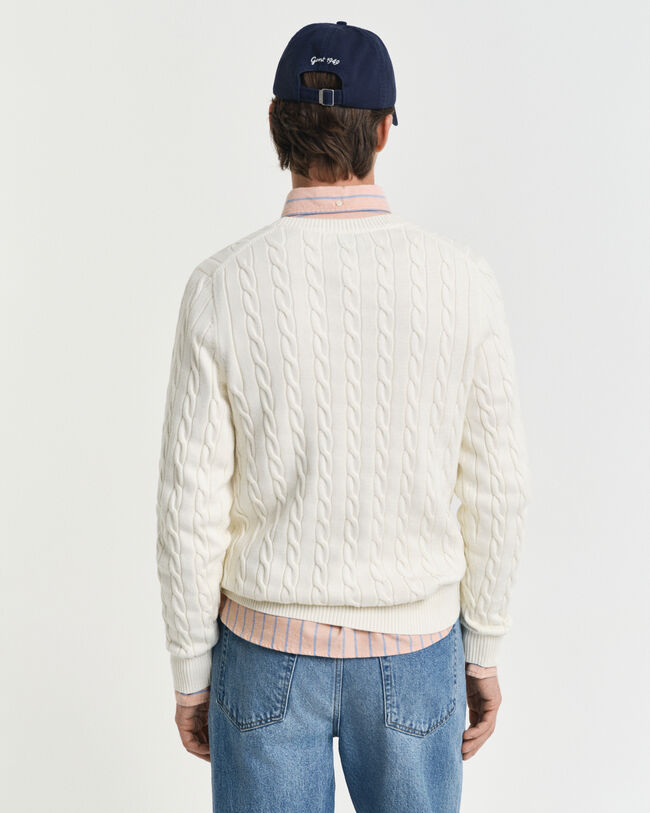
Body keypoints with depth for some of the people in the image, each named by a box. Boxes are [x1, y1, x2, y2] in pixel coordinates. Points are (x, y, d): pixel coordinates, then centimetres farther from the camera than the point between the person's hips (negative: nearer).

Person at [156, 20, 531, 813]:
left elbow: (192, 506, -13)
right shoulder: (463, 281, -14)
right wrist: (482, 651, 7)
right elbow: (495, 487, -8)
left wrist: (189, 671, 2)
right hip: (410, 653, 1)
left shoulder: (221, 287, -17)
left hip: (271, 650, 0)